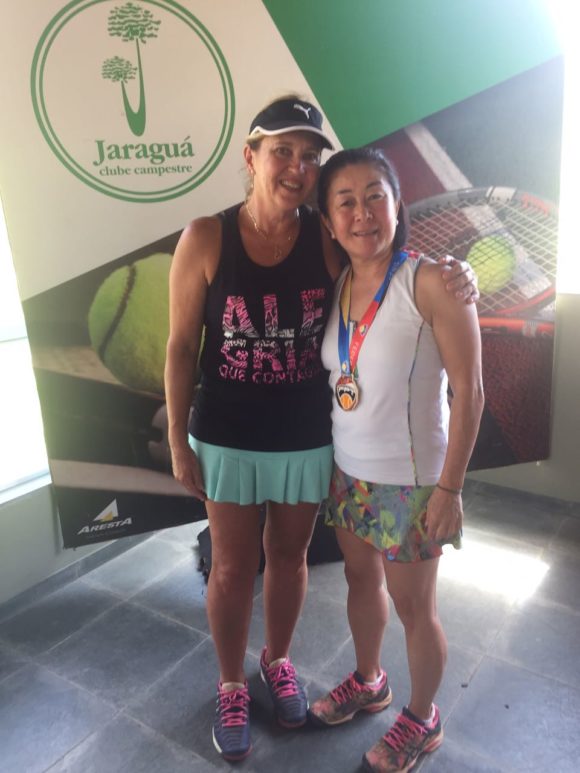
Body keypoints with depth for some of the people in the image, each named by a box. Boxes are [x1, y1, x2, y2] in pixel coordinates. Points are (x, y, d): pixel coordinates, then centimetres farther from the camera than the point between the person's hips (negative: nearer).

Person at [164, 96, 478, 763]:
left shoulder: (330, 241, -8)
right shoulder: (205, 239, -12)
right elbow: (182, 345, -6)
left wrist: (454, 283, -21)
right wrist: (178, 441, -4)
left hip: (307, 437, 2)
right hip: (228, 437, -1)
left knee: (288, 555, 20)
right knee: (233, 567, 13)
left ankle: (278, 660, 49)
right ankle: (231, 686, 40)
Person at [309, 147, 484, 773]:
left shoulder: (430, 282, -19)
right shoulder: (336, 286, 0)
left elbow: (468, 391, -18)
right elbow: (332, 376, 7)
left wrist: (449, 488, -17)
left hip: (409, 480, -6)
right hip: (348, 470, 6)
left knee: (412, 605, 12)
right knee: (360, 579, 24)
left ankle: (421, 720, 39)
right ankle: (367, 682, 51)